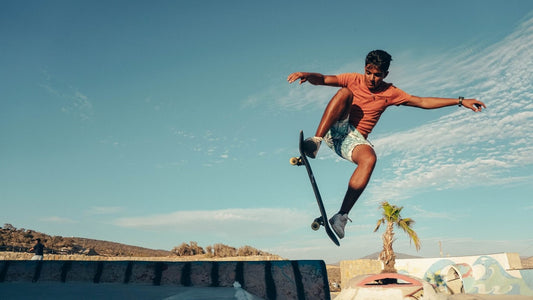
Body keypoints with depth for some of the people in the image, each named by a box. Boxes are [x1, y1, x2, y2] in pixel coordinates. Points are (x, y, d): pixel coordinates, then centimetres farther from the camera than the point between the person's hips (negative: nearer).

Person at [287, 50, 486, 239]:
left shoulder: (390, 93, 11)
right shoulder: (354, 80, 7)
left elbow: (423, 102, 9)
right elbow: (322, 80, -2)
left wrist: (460, 101, 5)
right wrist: (307, 75, -24)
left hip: (354, 139, 1)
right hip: (336, 129, -1)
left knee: (369, 159, -35)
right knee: (344, 92, -25)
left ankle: (341, 216, -31)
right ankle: (316, 141, -37)